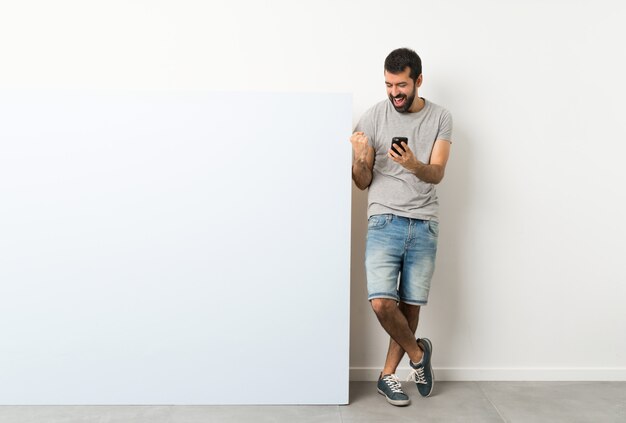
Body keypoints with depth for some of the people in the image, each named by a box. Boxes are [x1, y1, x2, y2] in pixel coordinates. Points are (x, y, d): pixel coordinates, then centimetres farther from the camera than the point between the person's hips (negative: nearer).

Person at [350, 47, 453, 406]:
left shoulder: (440, 118, 5)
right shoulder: (373, 117, 3)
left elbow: (437, 174, -6)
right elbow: (363, 182, 4)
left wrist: (413, 165, -27)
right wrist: (359, 159, -18)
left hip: (424, 224, 1)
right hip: (385, 221, -1)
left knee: (411, 305, 4)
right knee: (382, 302, -13)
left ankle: (388, 374, 24)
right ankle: (418, 352, 17)